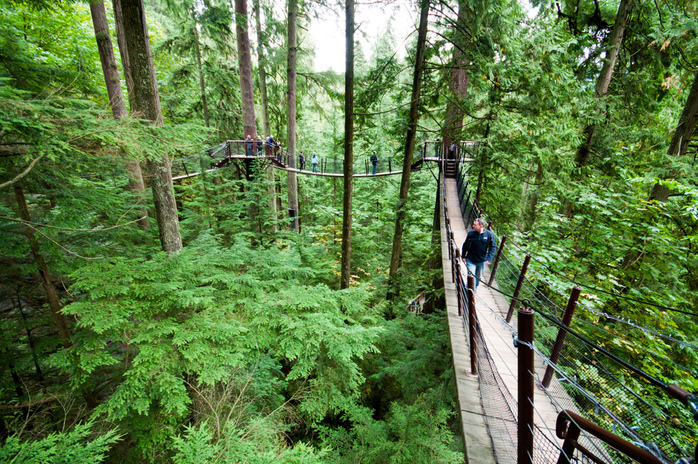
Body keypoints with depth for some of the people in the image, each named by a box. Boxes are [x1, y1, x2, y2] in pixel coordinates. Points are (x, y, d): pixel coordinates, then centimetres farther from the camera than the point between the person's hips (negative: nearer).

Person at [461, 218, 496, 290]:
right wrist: (463, 256, 1)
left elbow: (493, 247, -3)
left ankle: (475, 288, 45)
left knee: (478, 277, 20)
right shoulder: (471, 233, -13)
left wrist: (489, 258, -11)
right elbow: (465, 245, 0)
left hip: (482, 261, 2)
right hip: (470, 260, -1)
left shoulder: (489, 235, -13)